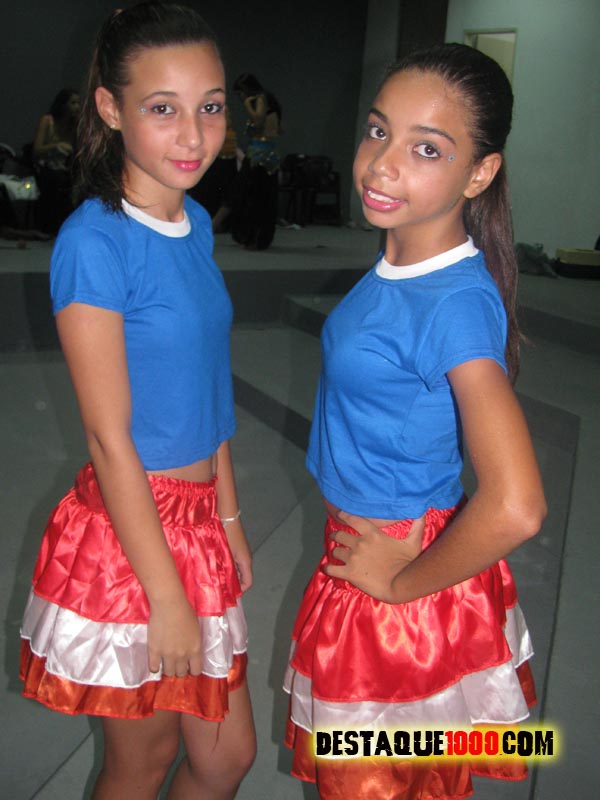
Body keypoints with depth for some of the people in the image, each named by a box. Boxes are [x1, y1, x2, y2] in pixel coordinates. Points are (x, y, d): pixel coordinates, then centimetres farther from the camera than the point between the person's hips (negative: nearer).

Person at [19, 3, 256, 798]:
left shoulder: (197, 224, 5)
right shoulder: (94, 241, -19)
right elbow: (109, 438, -19)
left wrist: (228, 516, 13)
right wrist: (166, 596, -15)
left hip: (196, 518, 7)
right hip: (126, 531, -7)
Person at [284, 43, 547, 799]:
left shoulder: (457, 303, -28)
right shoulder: (396, 265, -3)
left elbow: (513, 507, -37)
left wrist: (402, 584, -21)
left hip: (404, 580, -7)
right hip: (372, 548, 8)